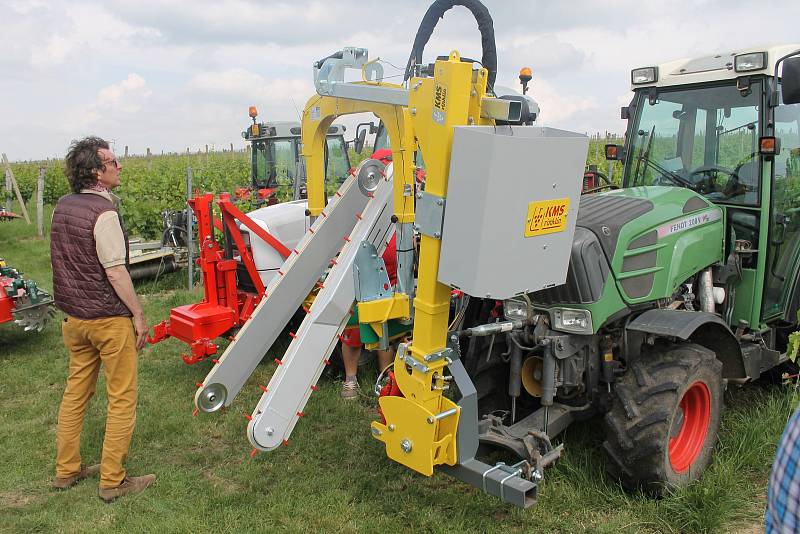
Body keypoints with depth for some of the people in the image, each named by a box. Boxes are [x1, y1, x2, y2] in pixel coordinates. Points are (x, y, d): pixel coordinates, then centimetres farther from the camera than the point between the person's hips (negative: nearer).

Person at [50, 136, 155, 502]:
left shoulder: (62, 208, 7)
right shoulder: (103, 212, -18)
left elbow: (63, 262, 14)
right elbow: (115, 271, -20)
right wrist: (138, 315, -12)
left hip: (73, 317, 8)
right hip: (109, 319, -8)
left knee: (76, 391, 19)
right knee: (122, 398, 3)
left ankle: (66, 470, 29)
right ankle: (112, 481, 10)